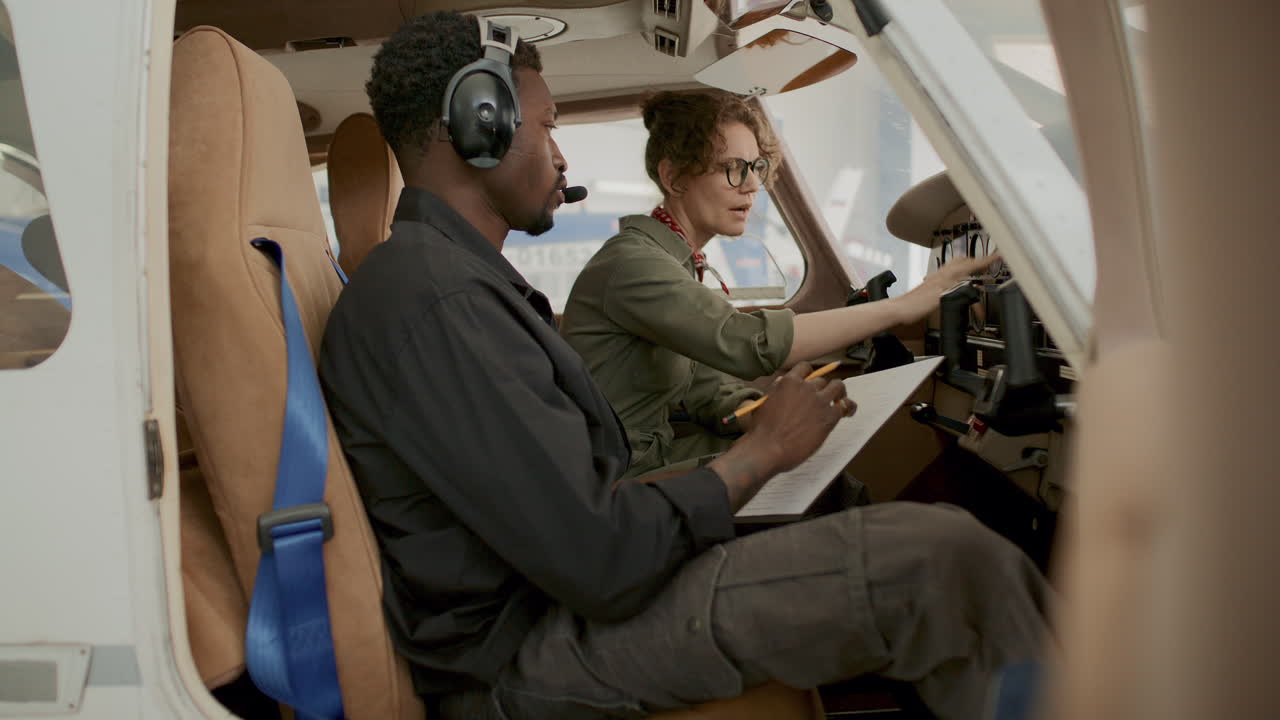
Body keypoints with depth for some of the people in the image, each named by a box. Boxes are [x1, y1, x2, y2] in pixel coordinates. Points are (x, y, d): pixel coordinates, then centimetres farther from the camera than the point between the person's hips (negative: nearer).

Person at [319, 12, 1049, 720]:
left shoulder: (455, 275, 15)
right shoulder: (434, 295, -20)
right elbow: (599, 565, -22)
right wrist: (761, 450, -8)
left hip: (553, 588, 10)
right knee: (943, 559, -18)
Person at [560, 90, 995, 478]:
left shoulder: (682, 262, 9)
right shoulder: (630, 263, -22)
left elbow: (705, 386, 5)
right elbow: (751, 344, -34)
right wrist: (903, 306, -31)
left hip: (660, 454, 8)